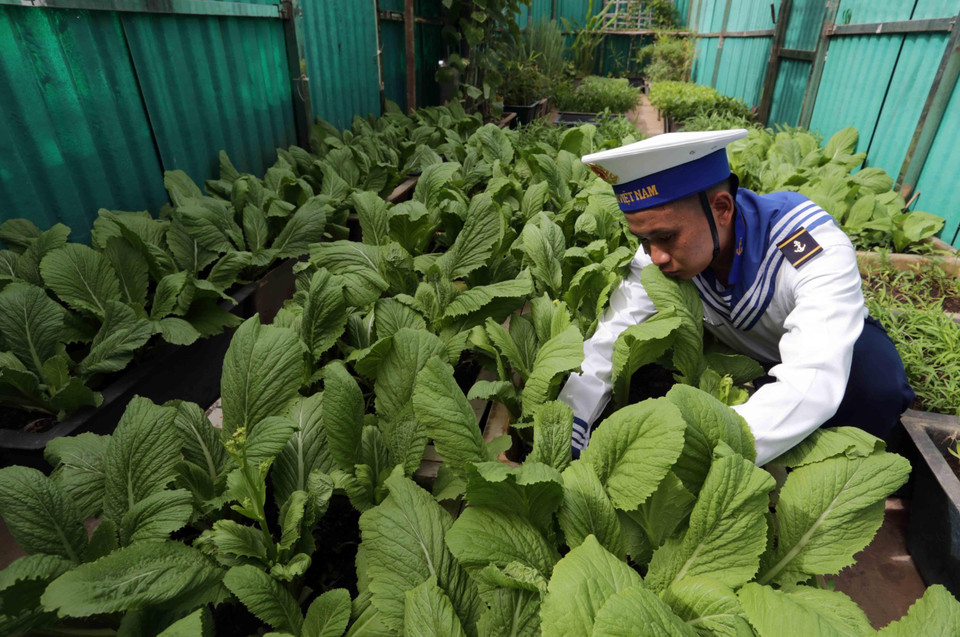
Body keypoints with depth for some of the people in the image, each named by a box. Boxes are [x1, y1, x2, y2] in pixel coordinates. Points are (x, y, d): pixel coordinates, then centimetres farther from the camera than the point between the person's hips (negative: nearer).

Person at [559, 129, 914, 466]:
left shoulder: (813, 247, -35)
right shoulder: (665, 249, -25)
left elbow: (813, 385, -47)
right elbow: (608, 343, -28)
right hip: (743, 361, 3)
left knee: (876, 379, -35)